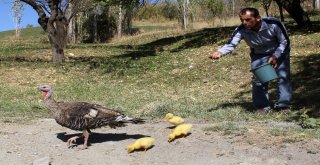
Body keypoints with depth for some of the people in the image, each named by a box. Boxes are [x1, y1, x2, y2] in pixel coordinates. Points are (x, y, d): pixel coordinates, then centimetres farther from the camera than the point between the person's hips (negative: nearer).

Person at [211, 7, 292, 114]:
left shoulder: (274, 24, -33)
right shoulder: (241, 30, -29)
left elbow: (285, 42, -20)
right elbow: (231, 44, -39)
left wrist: (275, 56, -31)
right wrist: (220, 52, -60)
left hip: (279, 52, -2)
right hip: (259, 55, 2)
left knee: (283, 77, -6)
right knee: (258, 79, -5)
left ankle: (283, 105, 8)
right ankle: (262, 106, 10)